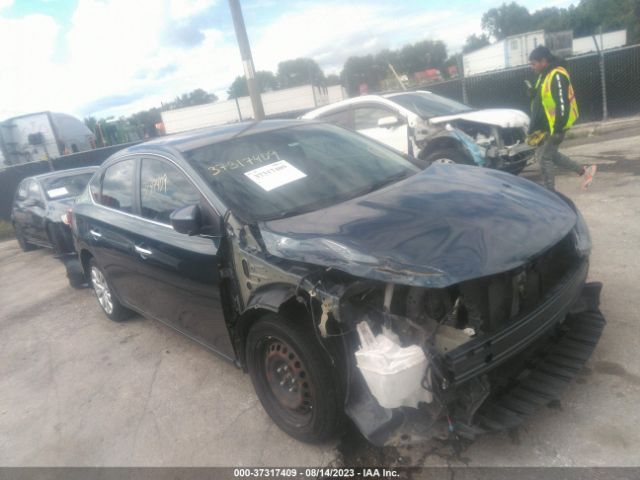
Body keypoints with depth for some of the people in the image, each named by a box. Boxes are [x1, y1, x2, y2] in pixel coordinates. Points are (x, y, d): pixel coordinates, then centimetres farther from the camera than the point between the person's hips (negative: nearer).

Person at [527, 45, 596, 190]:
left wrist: (558, 130, -24)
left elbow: (562, 104, -23)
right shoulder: (545, 75, 13)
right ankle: (583, 170, 25)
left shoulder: (557, 76, -18)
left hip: (555, 127, -10)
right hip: (546, 126, 10)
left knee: (544, 158, -4)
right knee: (545, 154, 18)